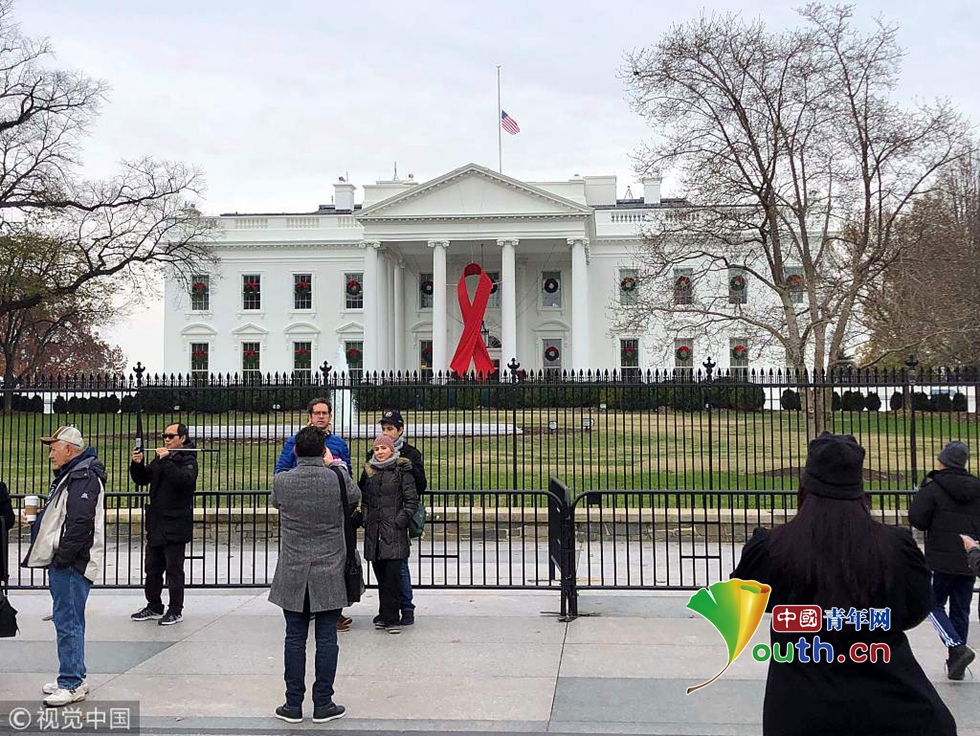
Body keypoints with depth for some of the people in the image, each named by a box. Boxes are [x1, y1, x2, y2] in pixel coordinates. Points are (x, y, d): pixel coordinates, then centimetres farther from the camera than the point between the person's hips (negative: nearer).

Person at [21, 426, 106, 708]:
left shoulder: (83, 478, -16)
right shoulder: (69, 475, 19)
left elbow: (80, 523, -24)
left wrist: (62, 557, -22)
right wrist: (37, 515, 13)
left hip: (72, 565, -11)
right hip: (63, 562, 11)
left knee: (68, 622, -7)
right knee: (70, 621, 16)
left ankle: (71, 684, -2)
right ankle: (73, 679, 25)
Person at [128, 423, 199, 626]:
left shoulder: (188, 460, -8)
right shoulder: (161, 459, 15)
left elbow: (184, 480, -28)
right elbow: (142, 479, 18)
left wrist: (166, 461, -27)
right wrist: (137, 464, -1)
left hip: (175, 526, -8)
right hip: (156, 524, 8)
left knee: (174, 569, -1)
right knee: (153, 568, 14)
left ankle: (176, 611, 7)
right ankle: (154, 607, 26)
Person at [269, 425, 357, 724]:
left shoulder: (281, 481, -6)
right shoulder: (337, 480, -9)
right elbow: (355, 496, 12)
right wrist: (337, 465, 24)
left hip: (292, 574, 1)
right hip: (329, 575, -1)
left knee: (295, 638, 8)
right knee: (326, 639, 6)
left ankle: (293, 704, 14)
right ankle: (323, 704, 11)